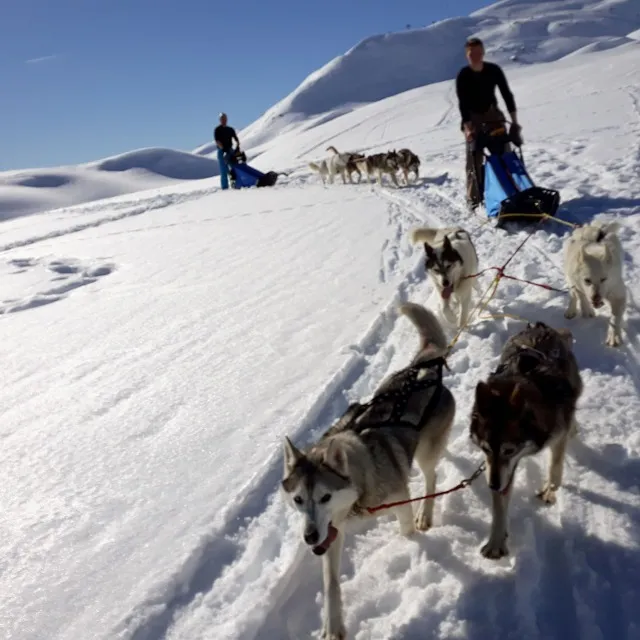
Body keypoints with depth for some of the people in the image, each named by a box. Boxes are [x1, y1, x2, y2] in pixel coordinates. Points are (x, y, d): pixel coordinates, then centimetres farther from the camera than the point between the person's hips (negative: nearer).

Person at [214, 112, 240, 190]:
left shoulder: (230, 129, 14)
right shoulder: (217, 130, 1)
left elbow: (236, 138, 5)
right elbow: (217, 141, -11)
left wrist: (238, 146, -14)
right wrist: (223, 148, -23)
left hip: (230, 151, 4)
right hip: (222, 151, -4)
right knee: (224, 171, -6)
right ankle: (225, 187, -5)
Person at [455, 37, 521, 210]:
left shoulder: (494, 70, -9)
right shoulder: (463, 76, -15)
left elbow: (507, 94, -7)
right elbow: (463, 104, -20)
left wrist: (514, 121, -13)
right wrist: (468, 128, -31)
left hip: (493, 114, 3)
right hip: (473, 118, -3)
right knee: (475, 161, -6)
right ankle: (474, 199, -1)